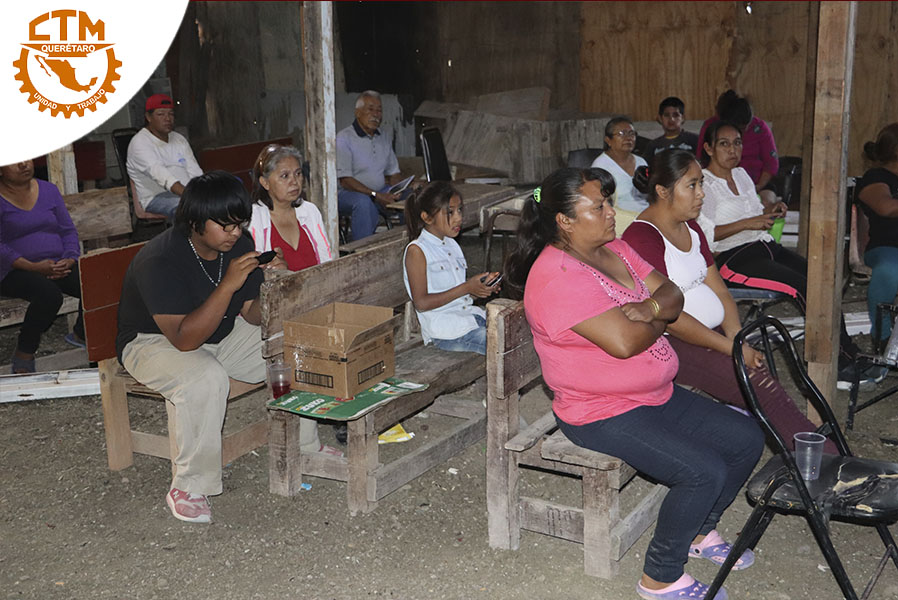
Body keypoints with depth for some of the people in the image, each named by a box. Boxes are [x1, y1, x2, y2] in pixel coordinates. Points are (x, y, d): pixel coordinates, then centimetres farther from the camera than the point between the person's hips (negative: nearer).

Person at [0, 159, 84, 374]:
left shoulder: (49, 190, 14)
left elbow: (68, 231, 13)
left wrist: (69, 261, -7)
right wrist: (33, 267, -22)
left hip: (58, 266, 5)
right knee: (49, 294, -35)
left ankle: (81, 334, 8)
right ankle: (23, 354, -13)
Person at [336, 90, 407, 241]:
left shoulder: (383, 138, 14)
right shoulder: (344, 138, -9)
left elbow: (394, 172, 16)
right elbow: (345, 181, -17)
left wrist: (397, 191, -8)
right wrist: (376, 195, -26)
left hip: (380, 192, 6)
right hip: (349, 193, -6)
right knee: (364, 202, -40)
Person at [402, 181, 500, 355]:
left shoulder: (451, 244, 16)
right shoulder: (416, 251, -8)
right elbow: (421, 303, -14)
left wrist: (482, 285, 1)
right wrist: (467, 288, -16)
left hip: (469, 313, 8)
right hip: (442, 328, -8)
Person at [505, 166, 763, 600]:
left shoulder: (614, 250, 7)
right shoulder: (557, 276, -23)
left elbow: (672, 295, 6)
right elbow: (624, 342, -29)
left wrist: (648, 308, -17)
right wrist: (659, 321, -8)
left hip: (657, 394, 10)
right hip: (603, 414, -9)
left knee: (747, 439, 8)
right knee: (705, 470, -21)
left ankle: (699, 532, 28)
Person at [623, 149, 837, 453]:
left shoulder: (690, 228, 16)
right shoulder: (641, 237, -14)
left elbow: (720, 292, 13)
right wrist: (732, 348, -18)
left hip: (713, 332, 9)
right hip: (671, 346, -9)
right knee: (762, 388, -21)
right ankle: (831, 463, -18)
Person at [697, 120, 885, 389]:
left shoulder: (741, 174, 19)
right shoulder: (703, 183, -5)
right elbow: (704, 234, -16)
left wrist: (770, 211, 9)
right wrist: (747, 223, -18)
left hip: (764, 246, 8)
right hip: (732, 259, -8)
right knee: (804, 286, -25)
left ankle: (846, 360, -18)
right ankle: (845, 361, -18)